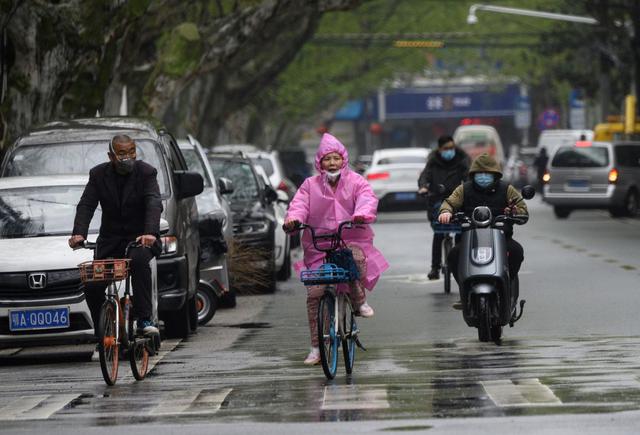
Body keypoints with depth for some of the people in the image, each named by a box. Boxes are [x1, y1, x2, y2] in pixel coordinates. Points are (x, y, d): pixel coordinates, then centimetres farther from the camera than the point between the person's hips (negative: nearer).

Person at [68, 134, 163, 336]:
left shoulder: (146, 172, -7)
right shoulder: (98, 174, 1)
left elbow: (154, 205, -21)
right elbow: (86, 205, -7)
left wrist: (150, 233, -40)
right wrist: (79, 233, -26)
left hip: (140, 238, -3)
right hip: (110, 240, 3)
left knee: (139, 260, -37)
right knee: (92, 287, -12)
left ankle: (144, 319, -34)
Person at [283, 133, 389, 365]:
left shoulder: (355, 182, 6)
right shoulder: (310, 185, 10)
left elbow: (368, 199, -11)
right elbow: (299, 204, -2)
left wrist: (362, 215, -34)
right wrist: (293, 218, -25)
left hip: (352, 240, -2)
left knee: (357, 258, -38)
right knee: (314, 292, -8)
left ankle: (359, 299, -9)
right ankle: (316, 346, 1)